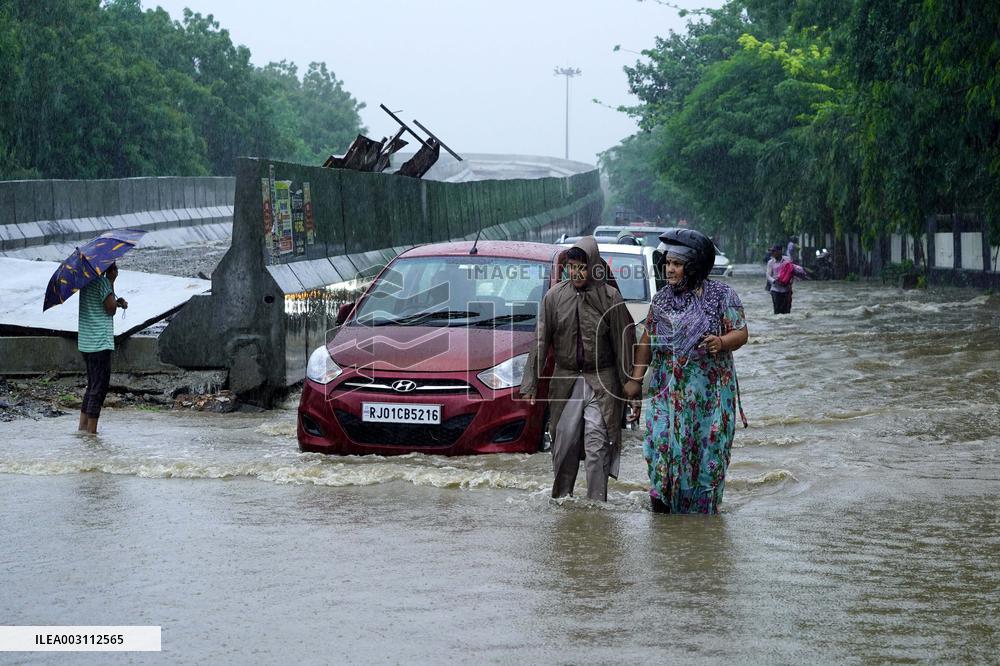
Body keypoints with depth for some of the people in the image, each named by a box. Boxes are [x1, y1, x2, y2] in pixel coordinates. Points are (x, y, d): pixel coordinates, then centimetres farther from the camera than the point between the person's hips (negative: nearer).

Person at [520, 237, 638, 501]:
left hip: (602, 382, -2)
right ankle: (561, 498, 18)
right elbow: (541, 341, 4)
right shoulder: (554, 296, 1)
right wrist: (530, 381, 1)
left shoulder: (610, 298, -4)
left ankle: (597, 502, -5)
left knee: (597, 445, -8)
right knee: (564, 443, 5)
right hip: (566, 380, 2)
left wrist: (630, 381, -3)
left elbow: (624, 341, 0)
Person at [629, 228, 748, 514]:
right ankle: (663, 506, 3)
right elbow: (647, 340, 13)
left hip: (709, 391, -3)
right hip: (667, 390, 3)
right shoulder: (661, 299, 9)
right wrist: (636, 378, 5)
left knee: (707, 448, -1)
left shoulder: (722, 295, -2)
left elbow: (741, 333, -3)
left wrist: (721, 342, -24)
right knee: (661, 443, -7)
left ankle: (703, 510, 11)